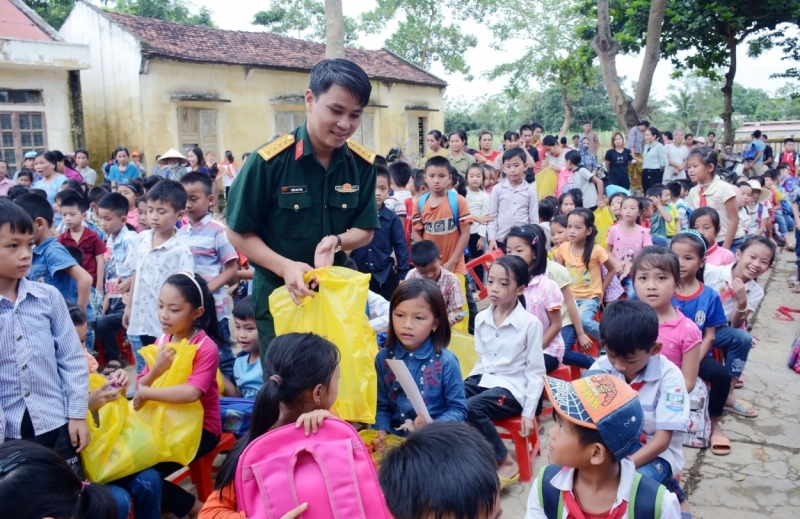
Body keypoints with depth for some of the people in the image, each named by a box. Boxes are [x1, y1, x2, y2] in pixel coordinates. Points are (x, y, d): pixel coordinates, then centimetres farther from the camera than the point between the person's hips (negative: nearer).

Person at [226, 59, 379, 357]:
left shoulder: (362, 164, -7)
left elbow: (366, 230, 1)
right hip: (280, 296, -3)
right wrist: (285, 267, -26)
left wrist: (336, 241, -21)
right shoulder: (269, 160, -19)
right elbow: (239, 233, -11)